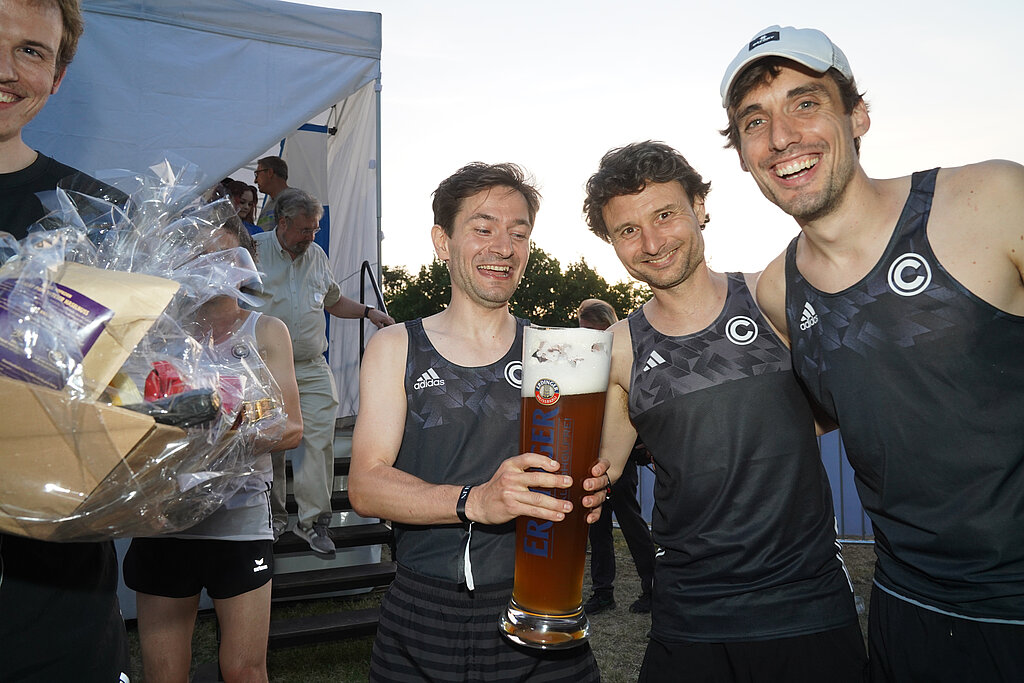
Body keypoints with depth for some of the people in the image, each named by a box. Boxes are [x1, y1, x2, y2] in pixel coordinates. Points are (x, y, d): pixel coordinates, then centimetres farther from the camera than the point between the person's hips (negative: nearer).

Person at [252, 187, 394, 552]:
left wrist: (368, 312, 11)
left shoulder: (317, 255, 13)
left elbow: (333, 301, 25)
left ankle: (312, 520, 2)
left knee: (320, 439, -6)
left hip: (313, 369, 3)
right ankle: (273, 516, 23)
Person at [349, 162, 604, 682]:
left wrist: (590, 491, -19)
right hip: (421, 623, 0)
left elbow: (584, 471, 6)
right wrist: (476, 500, -25)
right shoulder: (394, 349, 2)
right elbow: (365, 486, -8)